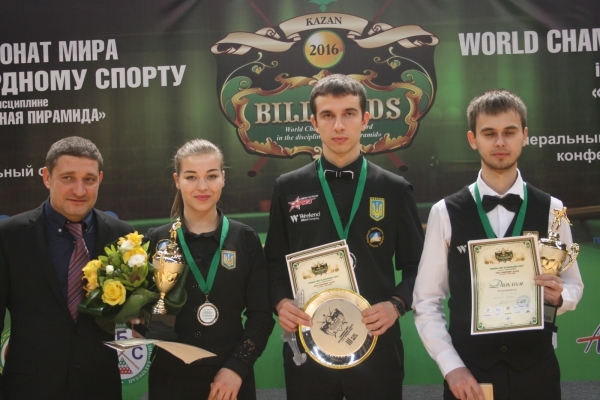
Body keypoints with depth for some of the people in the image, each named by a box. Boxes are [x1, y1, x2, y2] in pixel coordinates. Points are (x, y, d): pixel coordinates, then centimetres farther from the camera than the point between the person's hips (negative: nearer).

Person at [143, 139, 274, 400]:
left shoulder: (245, 239, 0)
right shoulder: (157, 240, 0)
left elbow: (261, 314, -1)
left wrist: (236, 368, -10)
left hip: (230, 378, 0)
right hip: (171, 378, 0)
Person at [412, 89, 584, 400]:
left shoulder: (551, 210, 0)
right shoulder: (445, 213, -4)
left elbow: (573, 285, 9)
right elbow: (426, 302, -2)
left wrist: (558, 296, -13)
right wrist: (451, 367, -10)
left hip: (536, 369, 2)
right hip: (468, 374, -1)